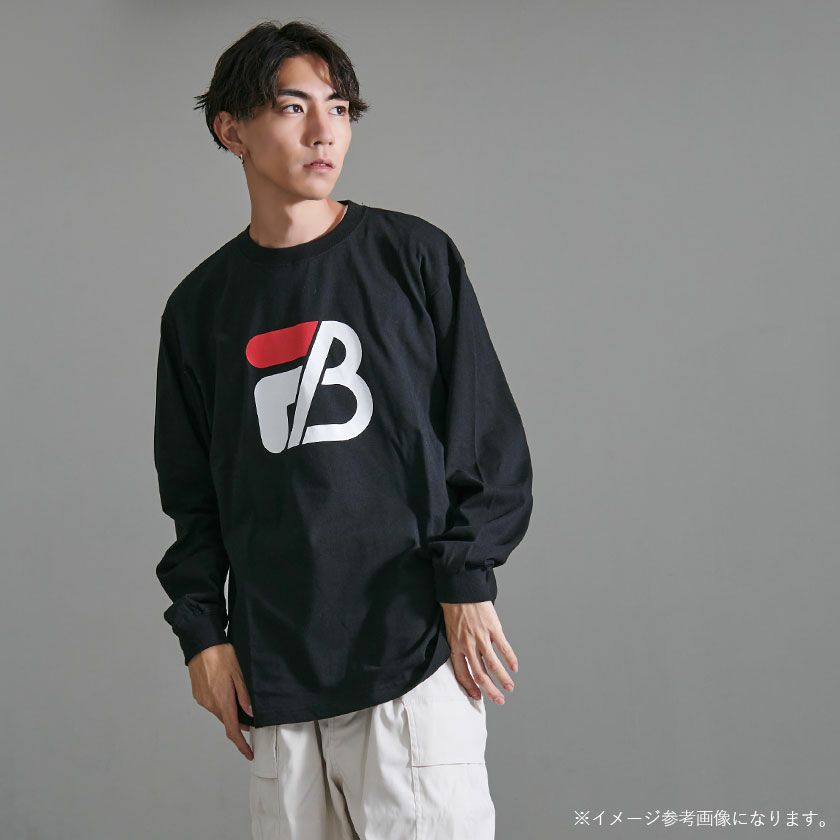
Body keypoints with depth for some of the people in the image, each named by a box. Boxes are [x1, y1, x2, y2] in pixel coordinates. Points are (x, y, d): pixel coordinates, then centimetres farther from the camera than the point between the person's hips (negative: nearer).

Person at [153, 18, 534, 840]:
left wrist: (466, 581, -7)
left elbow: (488, 434, 2)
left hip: (414, 648, -3)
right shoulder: (200, 305, 11)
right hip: (274, 669, 3)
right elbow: (191, 493, 15)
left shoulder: (415, 256, 3)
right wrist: (201, 629, 6)